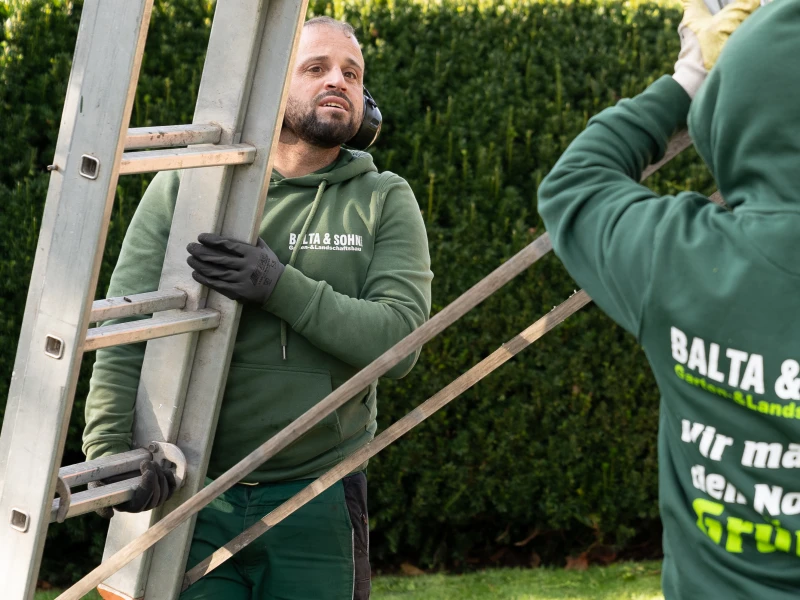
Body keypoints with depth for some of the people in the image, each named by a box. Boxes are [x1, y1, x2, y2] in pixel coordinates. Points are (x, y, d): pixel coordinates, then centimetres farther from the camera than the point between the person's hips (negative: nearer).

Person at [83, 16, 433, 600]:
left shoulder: (385, 201, 5)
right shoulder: (186, 185, 3)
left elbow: (400, 338, -9)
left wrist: (281, 287, -21)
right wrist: (109, 447, -18)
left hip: (316, 507, 1)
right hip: (186, 494, -1)